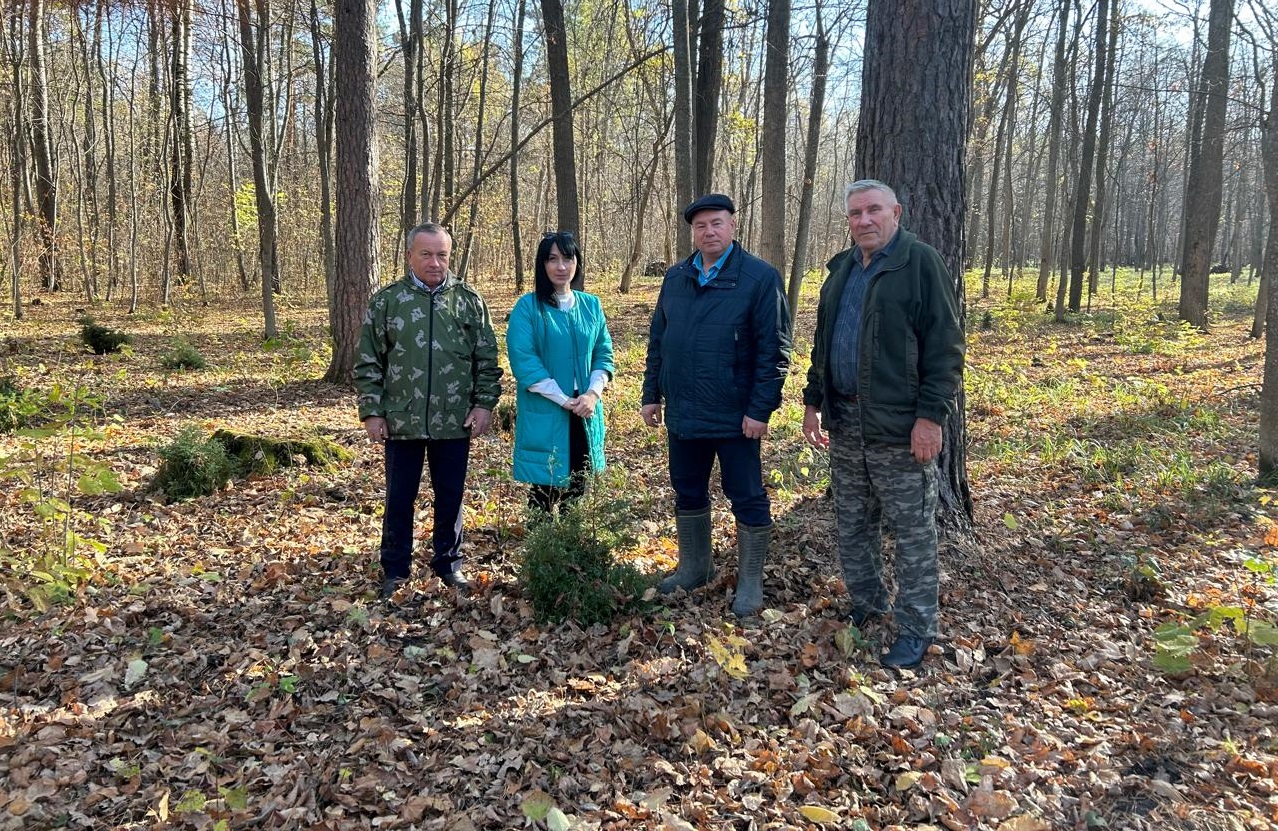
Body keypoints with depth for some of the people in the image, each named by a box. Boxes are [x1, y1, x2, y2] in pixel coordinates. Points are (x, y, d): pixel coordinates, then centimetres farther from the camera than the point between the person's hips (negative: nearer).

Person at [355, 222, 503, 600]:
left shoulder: (469, 300, 3)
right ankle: (395, 569, 24)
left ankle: (449, 563, 28)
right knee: (399, 499, 9)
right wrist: (371, 411, -2)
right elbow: (368, 363, 3)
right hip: (402, 422, 0)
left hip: (455, 423, 1)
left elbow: (487, 359, 5)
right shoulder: (385, 301, 1)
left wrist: (484, 403, -2)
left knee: (450, 496, 11)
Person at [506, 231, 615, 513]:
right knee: (544, 493, 1)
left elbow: (603, 353, 8)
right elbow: (523, 361, -13)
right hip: (544, 416, -4)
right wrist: (565, 400, -16)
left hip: (585, 415, 4)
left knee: (578, 490, 12)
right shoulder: (528, 307, -6)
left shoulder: (591, 305, 8)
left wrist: (592, 394, -10)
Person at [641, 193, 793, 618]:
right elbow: (657, 341, 15)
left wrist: (759, 409, -16)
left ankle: (750, 583, 19)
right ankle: (694, 568, 35)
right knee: (687, 493, 17)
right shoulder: (675, 278, 9)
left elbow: (774, 349, -12)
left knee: (747, 499, 5)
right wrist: (652, 395, 11)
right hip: (683, 413, 6)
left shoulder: (760, 277, -9)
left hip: (735, 416, -6)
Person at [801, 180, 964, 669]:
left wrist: (931, 415, -17)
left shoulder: (921, 263, -8)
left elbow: (944, 347, -12)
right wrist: (813, 401, 16)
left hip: (900, 427, -7)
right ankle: (865, 608, 33)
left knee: (913, 532, 3)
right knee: (852, 525, 16)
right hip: (845, 423, 7)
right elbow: (822, 342, 20)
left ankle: (916, 630, 14)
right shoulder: (843, 269, 13)